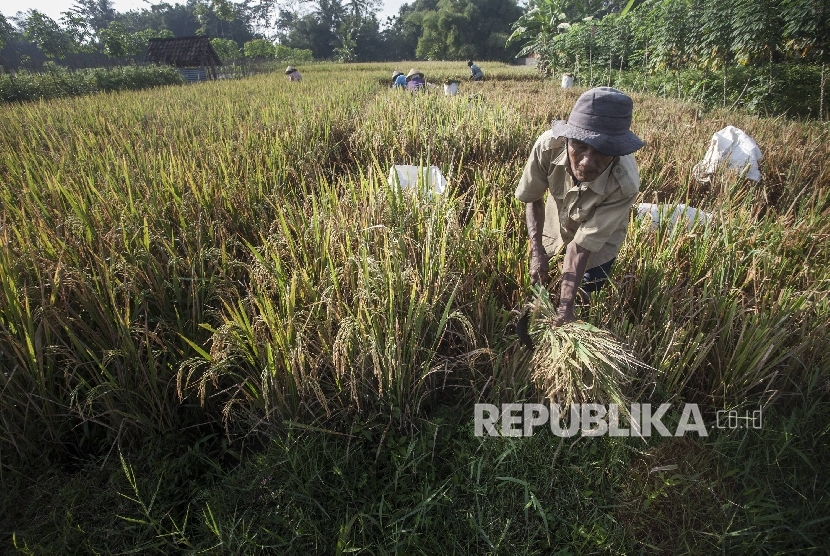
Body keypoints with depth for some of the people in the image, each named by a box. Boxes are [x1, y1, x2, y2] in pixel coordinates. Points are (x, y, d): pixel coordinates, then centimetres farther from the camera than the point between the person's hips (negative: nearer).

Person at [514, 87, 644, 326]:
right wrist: (537, 251, -25)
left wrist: (566, 305, -38)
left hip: (598, 243, -2)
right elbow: (532, 198, -17)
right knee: (536, 285, 21)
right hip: (555, 224, 3)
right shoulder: (549, 145, -36)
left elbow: (583, 245, -33)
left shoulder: (624, 184, -41)